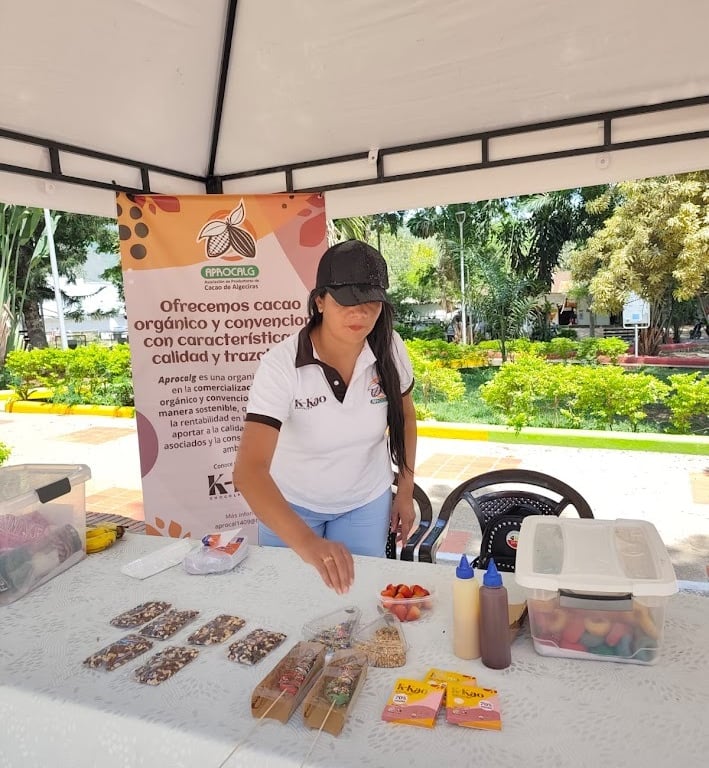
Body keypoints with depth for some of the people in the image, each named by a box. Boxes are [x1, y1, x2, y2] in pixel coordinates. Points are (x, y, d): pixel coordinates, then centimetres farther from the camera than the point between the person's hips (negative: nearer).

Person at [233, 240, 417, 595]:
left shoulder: (389, 347, -17)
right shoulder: (280, 365, -30)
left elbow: (404, 415, 2)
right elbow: (248, 469, -39)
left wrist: (406, 491, 3)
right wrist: (307, 542, -53)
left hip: (367, 502, 2)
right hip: (290, 504, -2)